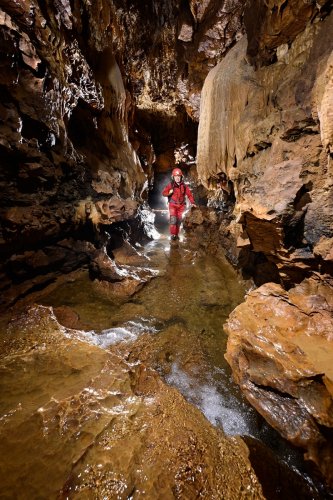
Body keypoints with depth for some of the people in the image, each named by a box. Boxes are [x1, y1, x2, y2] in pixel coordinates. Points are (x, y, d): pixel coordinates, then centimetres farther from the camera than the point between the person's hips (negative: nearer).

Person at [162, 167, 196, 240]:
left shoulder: (184, 186, 2)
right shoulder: (170, 185, -4)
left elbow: (189, 194, 1)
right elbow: (163, 193, -2)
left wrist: (192, 202, -11)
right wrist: (169, 192, -22)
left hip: (181, 205, 3)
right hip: (173, 205, -3)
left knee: (179, 221, 8)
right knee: (173, 219, -16)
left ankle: (176, 234, 20)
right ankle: (172, 234, -6)